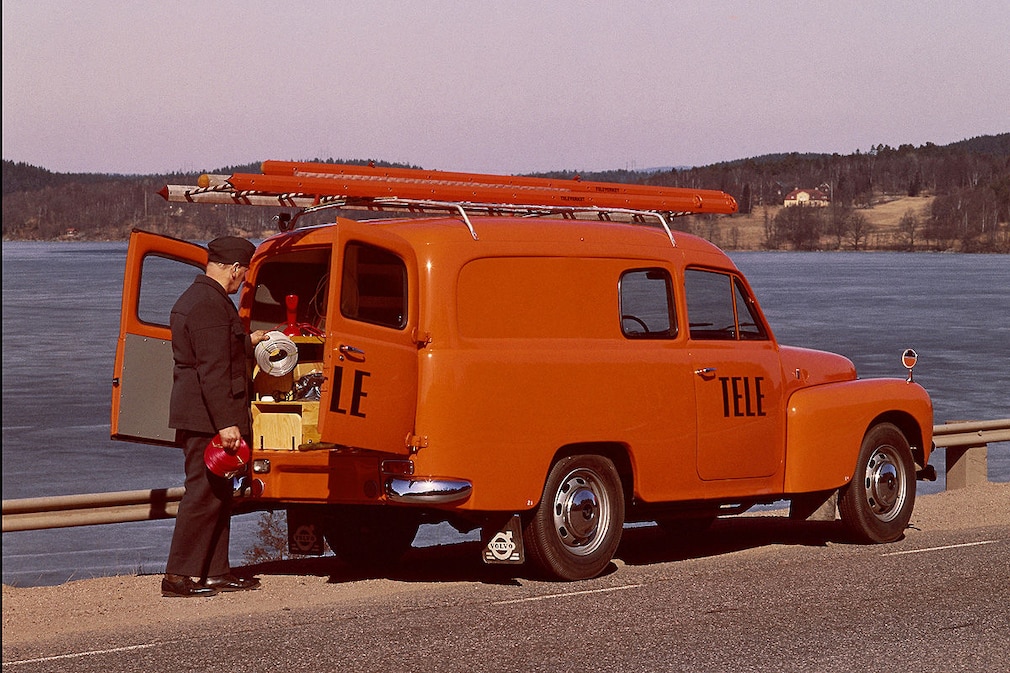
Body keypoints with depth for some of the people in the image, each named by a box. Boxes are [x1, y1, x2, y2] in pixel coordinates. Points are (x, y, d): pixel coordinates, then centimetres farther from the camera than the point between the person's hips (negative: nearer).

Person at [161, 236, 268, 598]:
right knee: (204, 493, -8)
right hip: (207, 418, -11)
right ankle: (178, 576, -7)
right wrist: (226, 423, -25)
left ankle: (215, 571, 20)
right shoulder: (210, 305, -18)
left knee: (219, 494, 15)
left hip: (197, 416, 11)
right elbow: (213, 370, -23)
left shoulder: (194, 298, 16)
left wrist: (247, 342, 44)